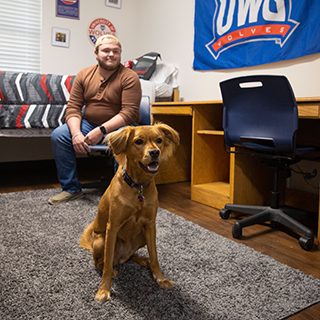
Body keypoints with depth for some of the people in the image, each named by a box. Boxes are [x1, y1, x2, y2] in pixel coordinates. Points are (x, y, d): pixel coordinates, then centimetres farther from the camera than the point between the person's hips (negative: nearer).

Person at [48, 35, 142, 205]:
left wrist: (102, 130, -28)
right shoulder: (84, 75, 5)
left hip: (118, 126, -4)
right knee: (58, 135, -14)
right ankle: (71, 189, -2)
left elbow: (129, 113, -18)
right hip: (89, 124, 5)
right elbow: (73, 107, 0)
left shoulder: (129, 77, -9)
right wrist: (76, 133, -19)